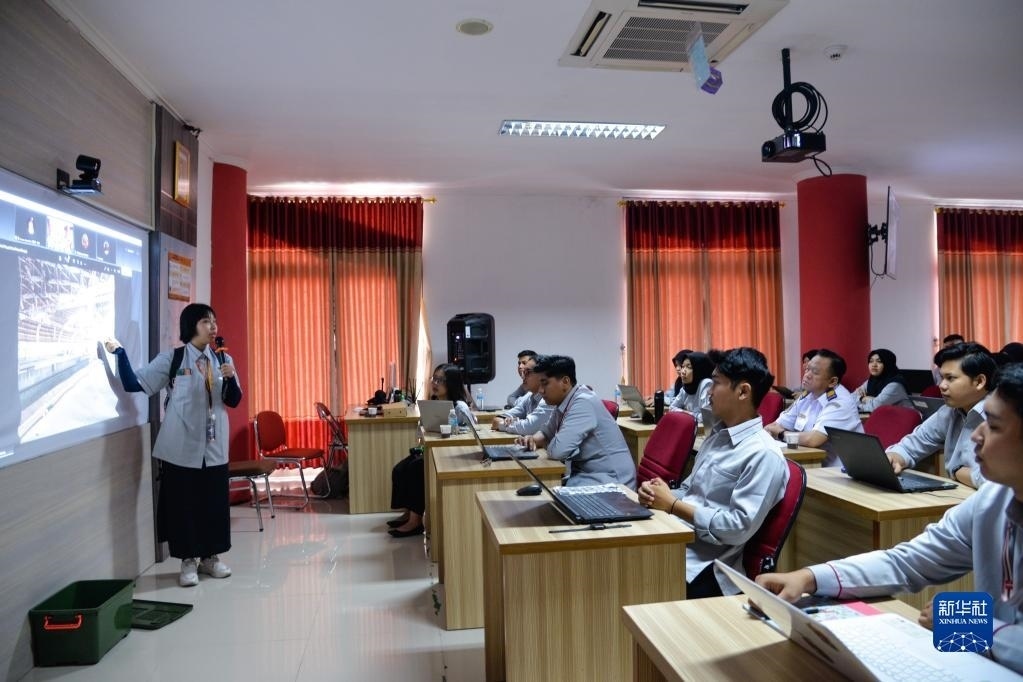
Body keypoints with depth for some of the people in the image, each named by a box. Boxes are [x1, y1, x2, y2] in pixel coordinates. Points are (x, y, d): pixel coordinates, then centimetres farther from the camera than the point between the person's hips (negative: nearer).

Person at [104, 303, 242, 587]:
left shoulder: (222, 359, 5)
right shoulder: (171, 359, -4)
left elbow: (233, 401, 5)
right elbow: (134, 383, -7)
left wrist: (231, 378, -13)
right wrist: (120, 352, -17)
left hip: (214, 446, 3)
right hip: (182, 446, -3)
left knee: (215, 502, 8)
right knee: (183, 502, 3)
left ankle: (210, 557, 24)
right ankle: (188, 561, 18)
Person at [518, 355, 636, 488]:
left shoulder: (583, 402, -22)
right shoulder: (563, 402, 5)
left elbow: (557, 450, -28)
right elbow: (547, 431, 21)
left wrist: (546, 444, -7)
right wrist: (533, 439, 0)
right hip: (585, 473, 8)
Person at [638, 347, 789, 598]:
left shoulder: (763, 454, -14)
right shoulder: (718, 435, 13)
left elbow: (739, 527, -19)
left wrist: (673, 505, -15)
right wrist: (656, 494, -3)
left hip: (703, 567, -7)